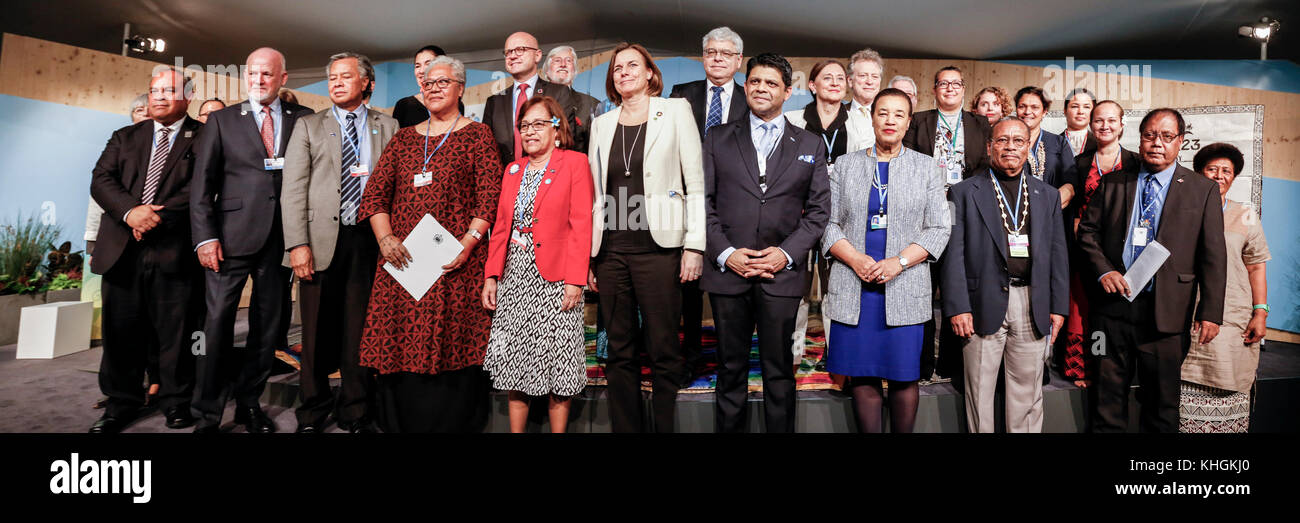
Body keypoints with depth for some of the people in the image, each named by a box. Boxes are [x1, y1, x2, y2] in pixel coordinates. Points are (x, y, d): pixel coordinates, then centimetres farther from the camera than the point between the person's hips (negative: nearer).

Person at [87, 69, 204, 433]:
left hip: (175, 250, -4)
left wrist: (159, 216, -17)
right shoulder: (125, 138, 19)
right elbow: (101, 179, 6)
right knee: (121, 330, 9)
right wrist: (130, 211, -13)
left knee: (176, 331, 3)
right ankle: (121, 403, 22)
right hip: (122, 249, 4)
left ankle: (176, 400, 17)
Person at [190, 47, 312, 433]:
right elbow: (202, 184, 4)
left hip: (281, 238, 1)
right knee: (217, 322, -3)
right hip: (232, 236, -1)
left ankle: (249, 402, 23)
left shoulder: (303, 120, 9)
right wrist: (205, 236, -6)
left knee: (269, 325, 8)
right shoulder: (221, 120, 8)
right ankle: (208, 414, 9)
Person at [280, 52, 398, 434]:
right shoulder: (309, 126, 11)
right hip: (322, 239, 0)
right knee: (317, 330, 5)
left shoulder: (388, 127, 13)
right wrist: (297, 244, -8)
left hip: (369, 239, 0)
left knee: (360, 330, 4)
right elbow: (294, 188, 3)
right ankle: (313, 412, 20)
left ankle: (356, 412, 16)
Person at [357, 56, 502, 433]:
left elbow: (491, 196, -3)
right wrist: (385, 239, -4)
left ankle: (451, 423, 8)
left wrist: (468, 242, -15)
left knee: (452, 347, -5)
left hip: (454, 261, -4)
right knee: (399, 345, 2)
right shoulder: (403, 139, 18)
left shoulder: (476, 134, 6)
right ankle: (399, 422, 15)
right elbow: (375, 192, 12)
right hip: (402, 259, 4)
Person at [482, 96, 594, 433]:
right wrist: (491, 276, 6)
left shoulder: (574, 163, -1)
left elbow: (581, 225, -8)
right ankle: (516, 431, 18)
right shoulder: (513, 170, 16)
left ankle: (558, 430, 13)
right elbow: (501, 227, 14)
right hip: (514, 278, 5)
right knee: (515, 361, 8)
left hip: (554, 278, -5)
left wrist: (574, 280, -15)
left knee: (557, 366, 0)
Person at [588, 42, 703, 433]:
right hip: (611, 250, 4)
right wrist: (588, 254, 9)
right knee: (619, 352, 9)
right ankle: (625, 428, 19)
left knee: (664, 352, -1)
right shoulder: (602, 123, 15)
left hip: (658, 249, -4)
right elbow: (596, 194, 15)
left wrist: (694, 245, -9)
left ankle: (665, 427, 11)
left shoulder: (675, 111, 5)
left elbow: (696, 183, -1)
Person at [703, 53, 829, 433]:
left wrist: (786, 253, -8)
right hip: (728, 271, 0)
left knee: (779, 371, 5)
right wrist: (725, 253, -8)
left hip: (782, 274, 0)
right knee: (731, 369, 9)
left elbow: (818, 211, 6)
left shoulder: (811, 146, 11)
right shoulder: (718, 139, 10)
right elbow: (704, 202, 4)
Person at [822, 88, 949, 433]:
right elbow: (828, 223, 6)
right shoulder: (845, 165, 11)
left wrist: (899, 262, -11)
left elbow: (939, 229, 4)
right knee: (861, 375, 3)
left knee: (904, 376, 2)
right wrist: (855, 259, -11)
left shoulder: (926, 167, 9)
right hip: (853, 287, 1)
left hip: (905, 287, 0)